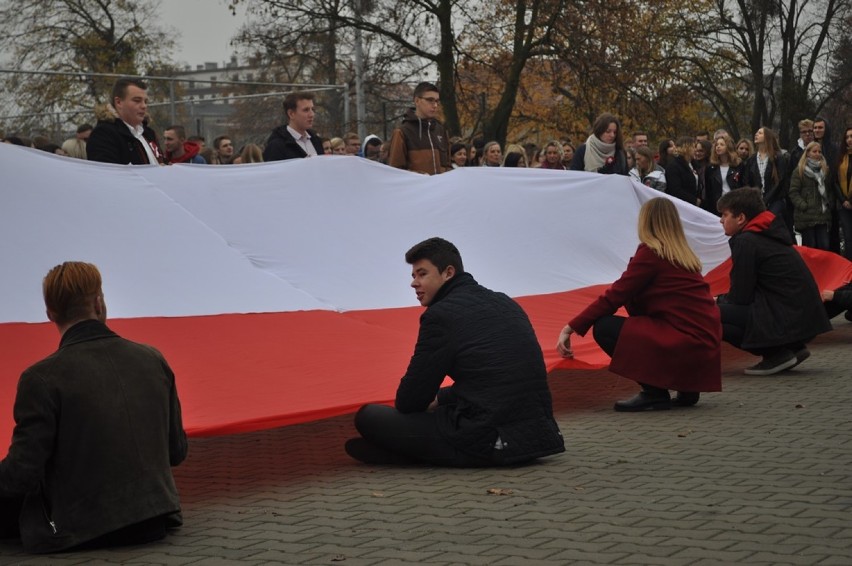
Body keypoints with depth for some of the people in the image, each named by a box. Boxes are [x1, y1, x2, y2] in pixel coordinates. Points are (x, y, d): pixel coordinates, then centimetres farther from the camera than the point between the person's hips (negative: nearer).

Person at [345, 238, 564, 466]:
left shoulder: (441, 315, -8)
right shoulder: (506, 304, 16)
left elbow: (407, 402, -2)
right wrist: (438, 399, 32)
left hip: (484, 444, -7)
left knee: (368, 416, 3)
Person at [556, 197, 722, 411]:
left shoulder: (651, 252, -6)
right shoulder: (684, 255, 16)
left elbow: (615, 296, -7)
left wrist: (570, 328, -4)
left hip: (687, 343, -8)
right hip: (705, 343, 8)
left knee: (604, 327, -5)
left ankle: (655, 392, -3)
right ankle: (687, 387, 17)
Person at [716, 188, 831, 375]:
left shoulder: (746, 241, -10)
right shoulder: (769, 234, 18)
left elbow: (740, 296, -9)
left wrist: (717, 300, 9)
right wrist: (722, 300, 20)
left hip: (787, 320, -10)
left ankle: (776, 353, -9)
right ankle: (793, 348, 13)